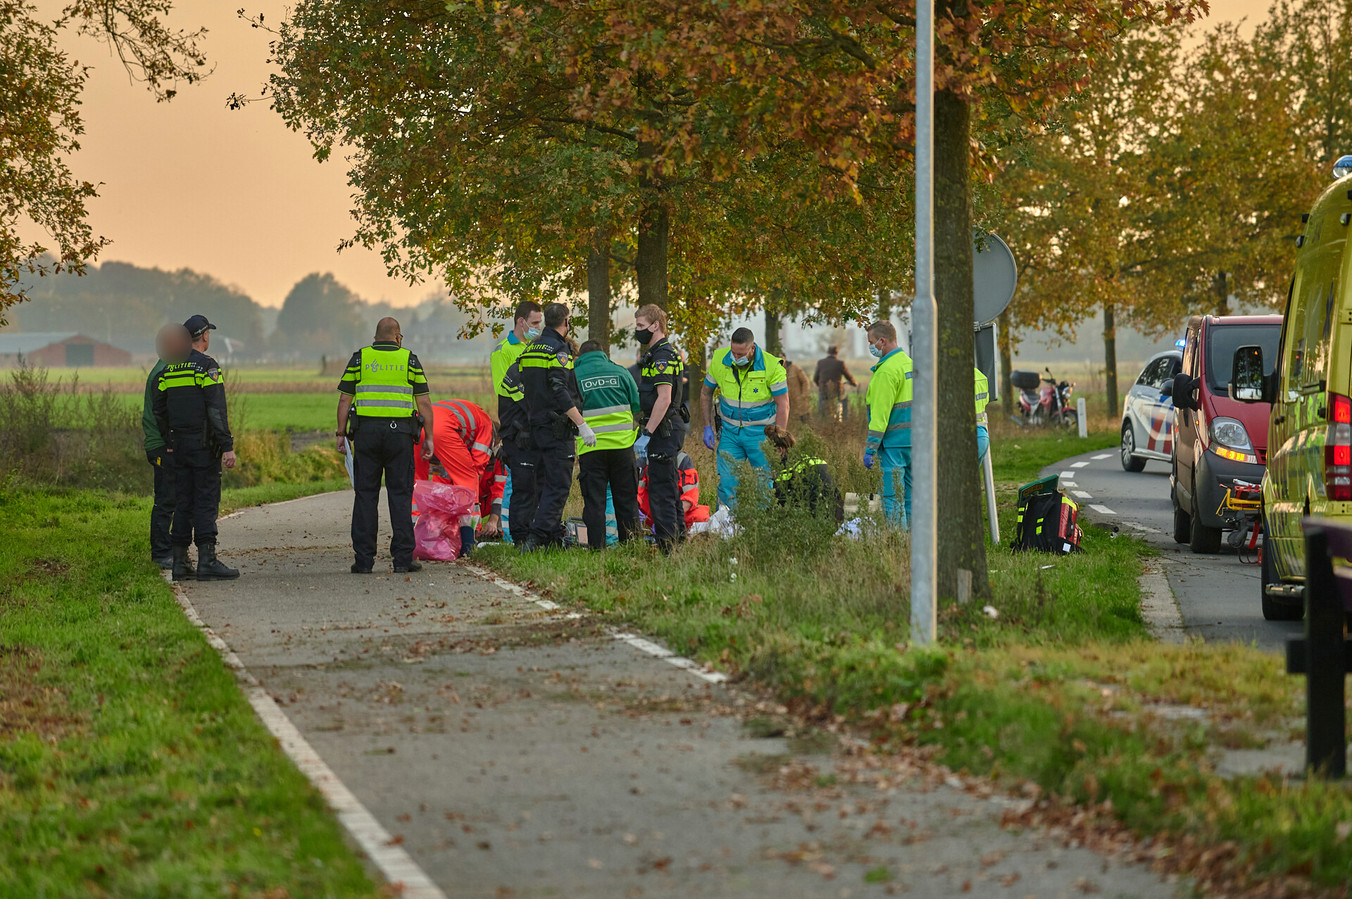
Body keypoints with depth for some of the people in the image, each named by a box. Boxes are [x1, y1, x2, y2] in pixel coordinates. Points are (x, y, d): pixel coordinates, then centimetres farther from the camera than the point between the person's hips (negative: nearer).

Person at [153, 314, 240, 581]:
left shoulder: (169, 369, 12)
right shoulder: (206, 367, -11)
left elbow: (159, 411, 17)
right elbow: (217, 410, -17)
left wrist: (169, 442, 25)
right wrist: (228, 446, -18)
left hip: (180, 446, 7)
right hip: (204, 446, -7)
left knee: (183, 503, 9)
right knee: (206, 502, -7)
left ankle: (180, 562, 9)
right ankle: (207, 561, -11)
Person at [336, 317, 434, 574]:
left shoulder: (360, 358, 7)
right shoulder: (409, 360, 7)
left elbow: (345, 400, 3)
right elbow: (424, 402, 4)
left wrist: (341, 434, 8)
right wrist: (429, 437, 8)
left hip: (366, 432, 0)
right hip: (400, 434, 0)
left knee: (365, 495, 3)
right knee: (400, 495, 3)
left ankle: (364, 559, 1)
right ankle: (403, 558, 0)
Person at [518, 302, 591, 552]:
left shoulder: (530, 350, 13)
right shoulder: (558, 350, -12)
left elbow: (524, 390, 17)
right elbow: (560, 393, -20)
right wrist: (582, 424, -20)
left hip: (536, 426, 8)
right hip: (558, 428, -8)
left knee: (546, 484, 14)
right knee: (558, 487, -7)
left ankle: (554, 539, 17)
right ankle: (535, 538, -17)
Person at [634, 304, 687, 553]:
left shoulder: (662, 356, -16)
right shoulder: (657, 354, 18)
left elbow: (664, 398, -24)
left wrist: (646, 435, -25)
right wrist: (646, 435, 25)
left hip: (664, 429, -11)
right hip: (666, 429, 11)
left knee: (660, 488, -10)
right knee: (667, 487, 15)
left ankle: (666, 546, -10)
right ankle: (677, 539, 21)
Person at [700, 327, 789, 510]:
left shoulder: (772, 366, -17)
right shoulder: (719, 360, -8)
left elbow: (783, 406, -11)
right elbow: (706, 393, 9)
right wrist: (707, 426, 4)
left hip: (760, 432, -2)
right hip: (730, 431, 2)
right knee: (727, 483, -5)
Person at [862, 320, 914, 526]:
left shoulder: (887, 370, -15)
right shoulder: (909, 363, 14)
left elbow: (880, 413, -17)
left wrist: (870, 448, -15)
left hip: (894, 442, -9)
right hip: (914, 440, 9)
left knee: (892, 497, -7)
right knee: (910, 495, 11)